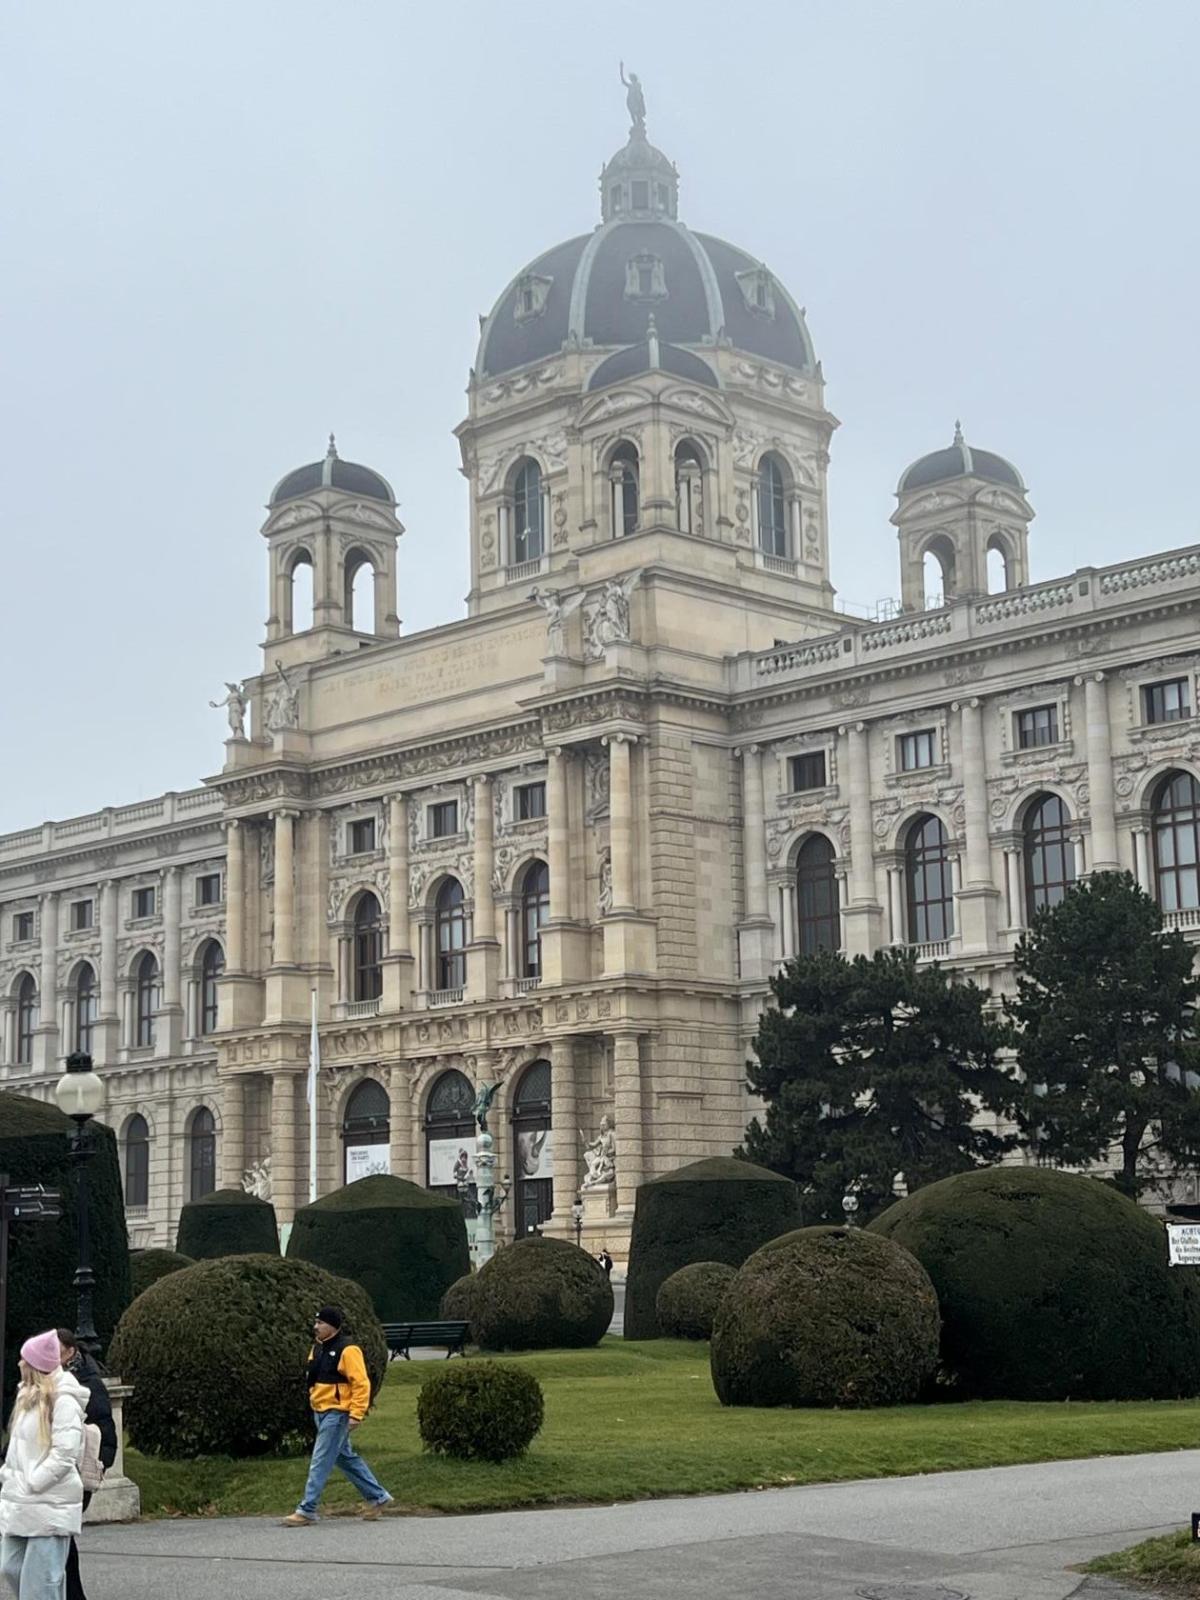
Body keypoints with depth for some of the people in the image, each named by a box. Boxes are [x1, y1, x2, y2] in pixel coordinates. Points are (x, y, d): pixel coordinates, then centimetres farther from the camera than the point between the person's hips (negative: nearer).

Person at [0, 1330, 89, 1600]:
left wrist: (30, 1484, -16)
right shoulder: (28, 1397, 14)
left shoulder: (64, 1402, -14)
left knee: (40, 1577, -6)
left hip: (50, 1505, -9)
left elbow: (64, 1455, -18)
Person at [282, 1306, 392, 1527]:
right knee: (347, 1459, 16)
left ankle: (307, 1511, -4)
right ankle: (377, 1497, 26)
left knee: (320, 1462, -8)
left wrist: (356, 1415, -21)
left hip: (337, 1415, -9)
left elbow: (361, 1384, -18)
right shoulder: (318, 1347, 12)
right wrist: (313, 1403, 21)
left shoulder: (347, 1350, -16)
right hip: (321, 1413, 9)